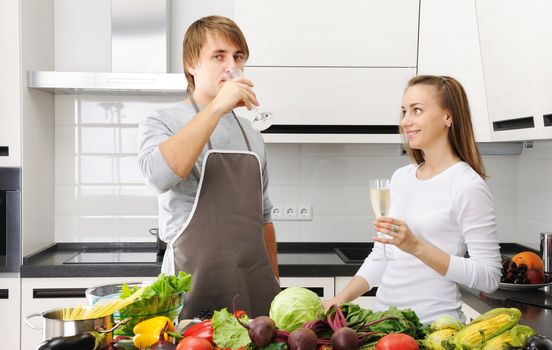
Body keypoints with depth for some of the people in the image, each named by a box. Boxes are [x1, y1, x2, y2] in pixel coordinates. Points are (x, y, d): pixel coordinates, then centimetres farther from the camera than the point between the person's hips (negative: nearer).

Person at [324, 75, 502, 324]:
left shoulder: (467, 186, -11)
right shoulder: (401, 177, 9)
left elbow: (489, 278, -14)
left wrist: (417, 247, -22)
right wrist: (341, 299, 4)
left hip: (433, 325, -5)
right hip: (383, 320, 6)